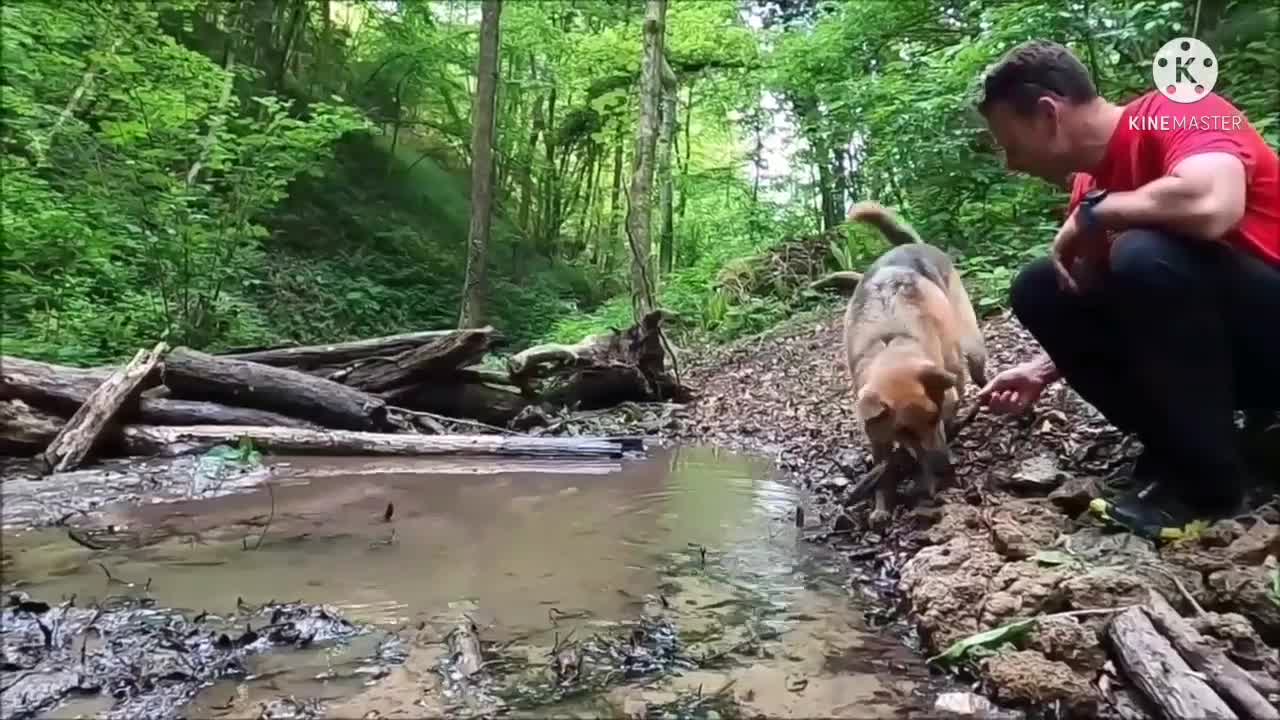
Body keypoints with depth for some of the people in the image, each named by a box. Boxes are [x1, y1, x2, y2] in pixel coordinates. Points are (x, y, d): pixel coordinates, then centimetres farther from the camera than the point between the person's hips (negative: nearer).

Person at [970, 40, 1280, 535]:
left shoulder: (1180, 113, -17)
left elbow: (1211, 206, -40)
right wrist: (1042, 371, 5)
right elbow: (1098, 301, 14)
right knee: (1037, 290, -4)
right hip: (1208, 340, 8)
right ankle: (1181, 448, 0)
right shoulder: (1090, 188, 5)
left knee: (1145, 257, -33)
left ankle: (1211, 478, -13)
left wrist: (1091, 216, -23)